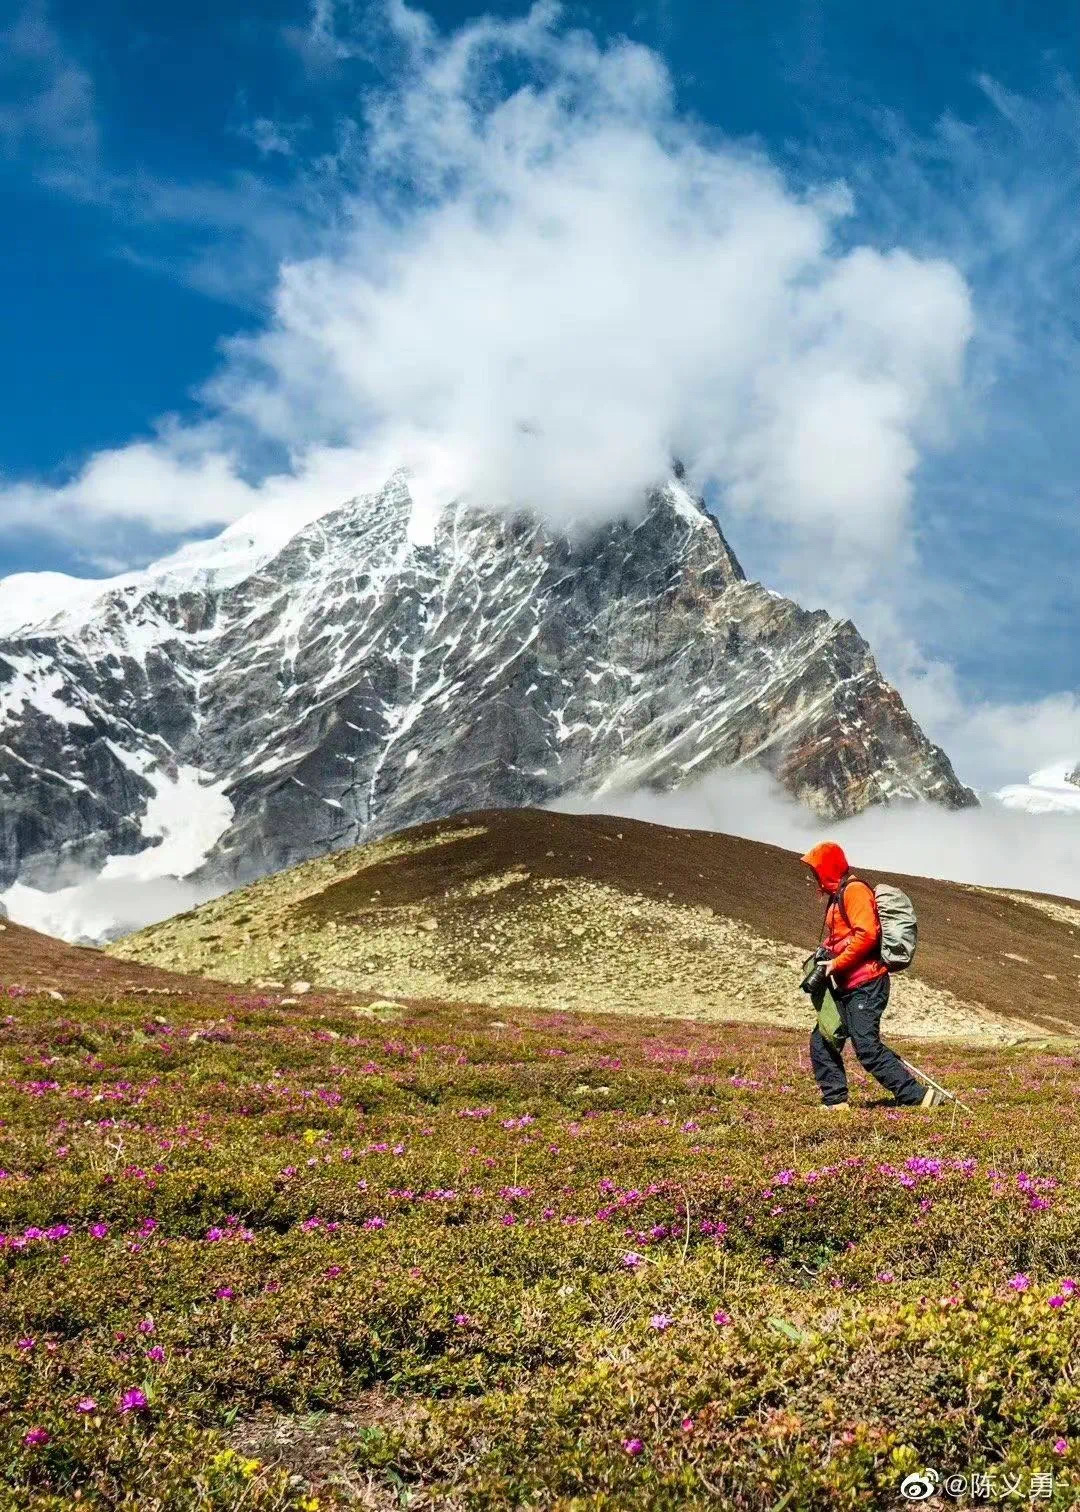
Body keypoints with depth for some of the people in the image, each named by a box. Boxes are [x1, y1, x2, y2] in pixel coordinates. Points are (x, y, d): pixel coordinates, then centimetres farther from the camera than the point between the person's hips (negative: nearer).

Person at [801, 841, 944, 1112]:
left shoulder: (854, 890, -10)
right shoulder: (837, 896, 21)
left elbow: (866, 934, -22)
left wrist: (836, 964, -16)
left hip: (865, 985, -10)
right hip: (846, 988, 10)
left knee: (867, 1048, -14)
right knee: (822, 1041, 8)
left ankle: (917, 1097, -10)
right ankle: (835, 1101, 13)